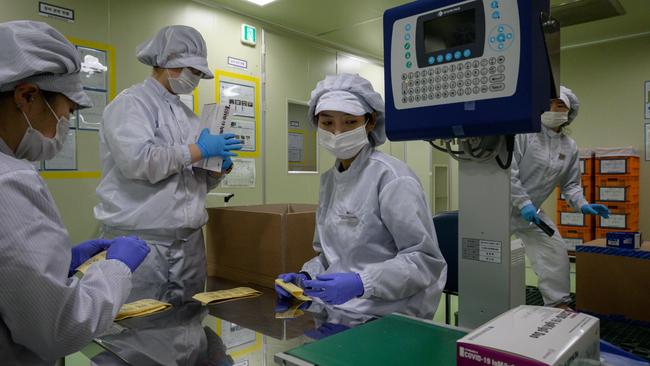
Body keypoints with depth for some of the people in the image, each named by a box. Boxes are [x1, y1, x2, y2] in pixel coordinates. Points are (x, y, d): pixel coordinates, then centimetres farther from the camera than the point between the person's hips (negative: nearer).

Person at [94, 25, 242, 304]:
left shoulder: (188, 115, 16)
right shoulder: (130, 103, -3)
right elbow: (137, 160, -22)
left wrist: (219, 167, 0)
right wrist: (199, 150, -12)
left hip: (190, 241, 7)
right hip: (141, 240, -6)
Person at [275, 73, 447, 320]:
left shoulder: (390, 177, -13)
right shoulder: (329, 180, 9)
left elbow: (425, 259, -14)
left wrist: (360, 283, -25)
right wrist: (305, 277, 1)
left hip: (386, 318, -6)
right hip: (335, 308, 6)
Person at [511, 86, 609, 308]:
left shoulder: (570, 147, 5)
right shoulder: (524, 133, -14)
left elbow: (570, 184, 13)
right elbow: (508, 170, -19)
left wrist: (582, 205, -5)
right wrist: (523, 203, -21)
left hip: (532, 211, 6)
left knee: (556, 252, 5)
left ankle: (558, 304, 23)